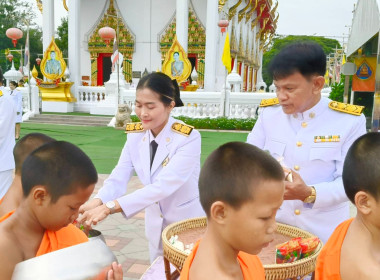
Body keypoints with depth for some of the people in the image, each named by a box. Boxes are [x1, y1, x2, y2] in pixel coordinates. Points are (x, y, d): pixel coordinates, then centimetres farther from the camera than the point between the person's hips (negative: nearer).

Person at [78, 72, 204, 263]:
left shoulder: (188, 138, -24)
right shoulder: (135, 135, -6)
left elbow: (162, 186, -33)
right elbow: (117, 179, -14)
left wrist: (109, 207, -41)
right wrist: (95, 203, -34)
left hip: (189, 224, -5)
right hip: (156, 226, 5)